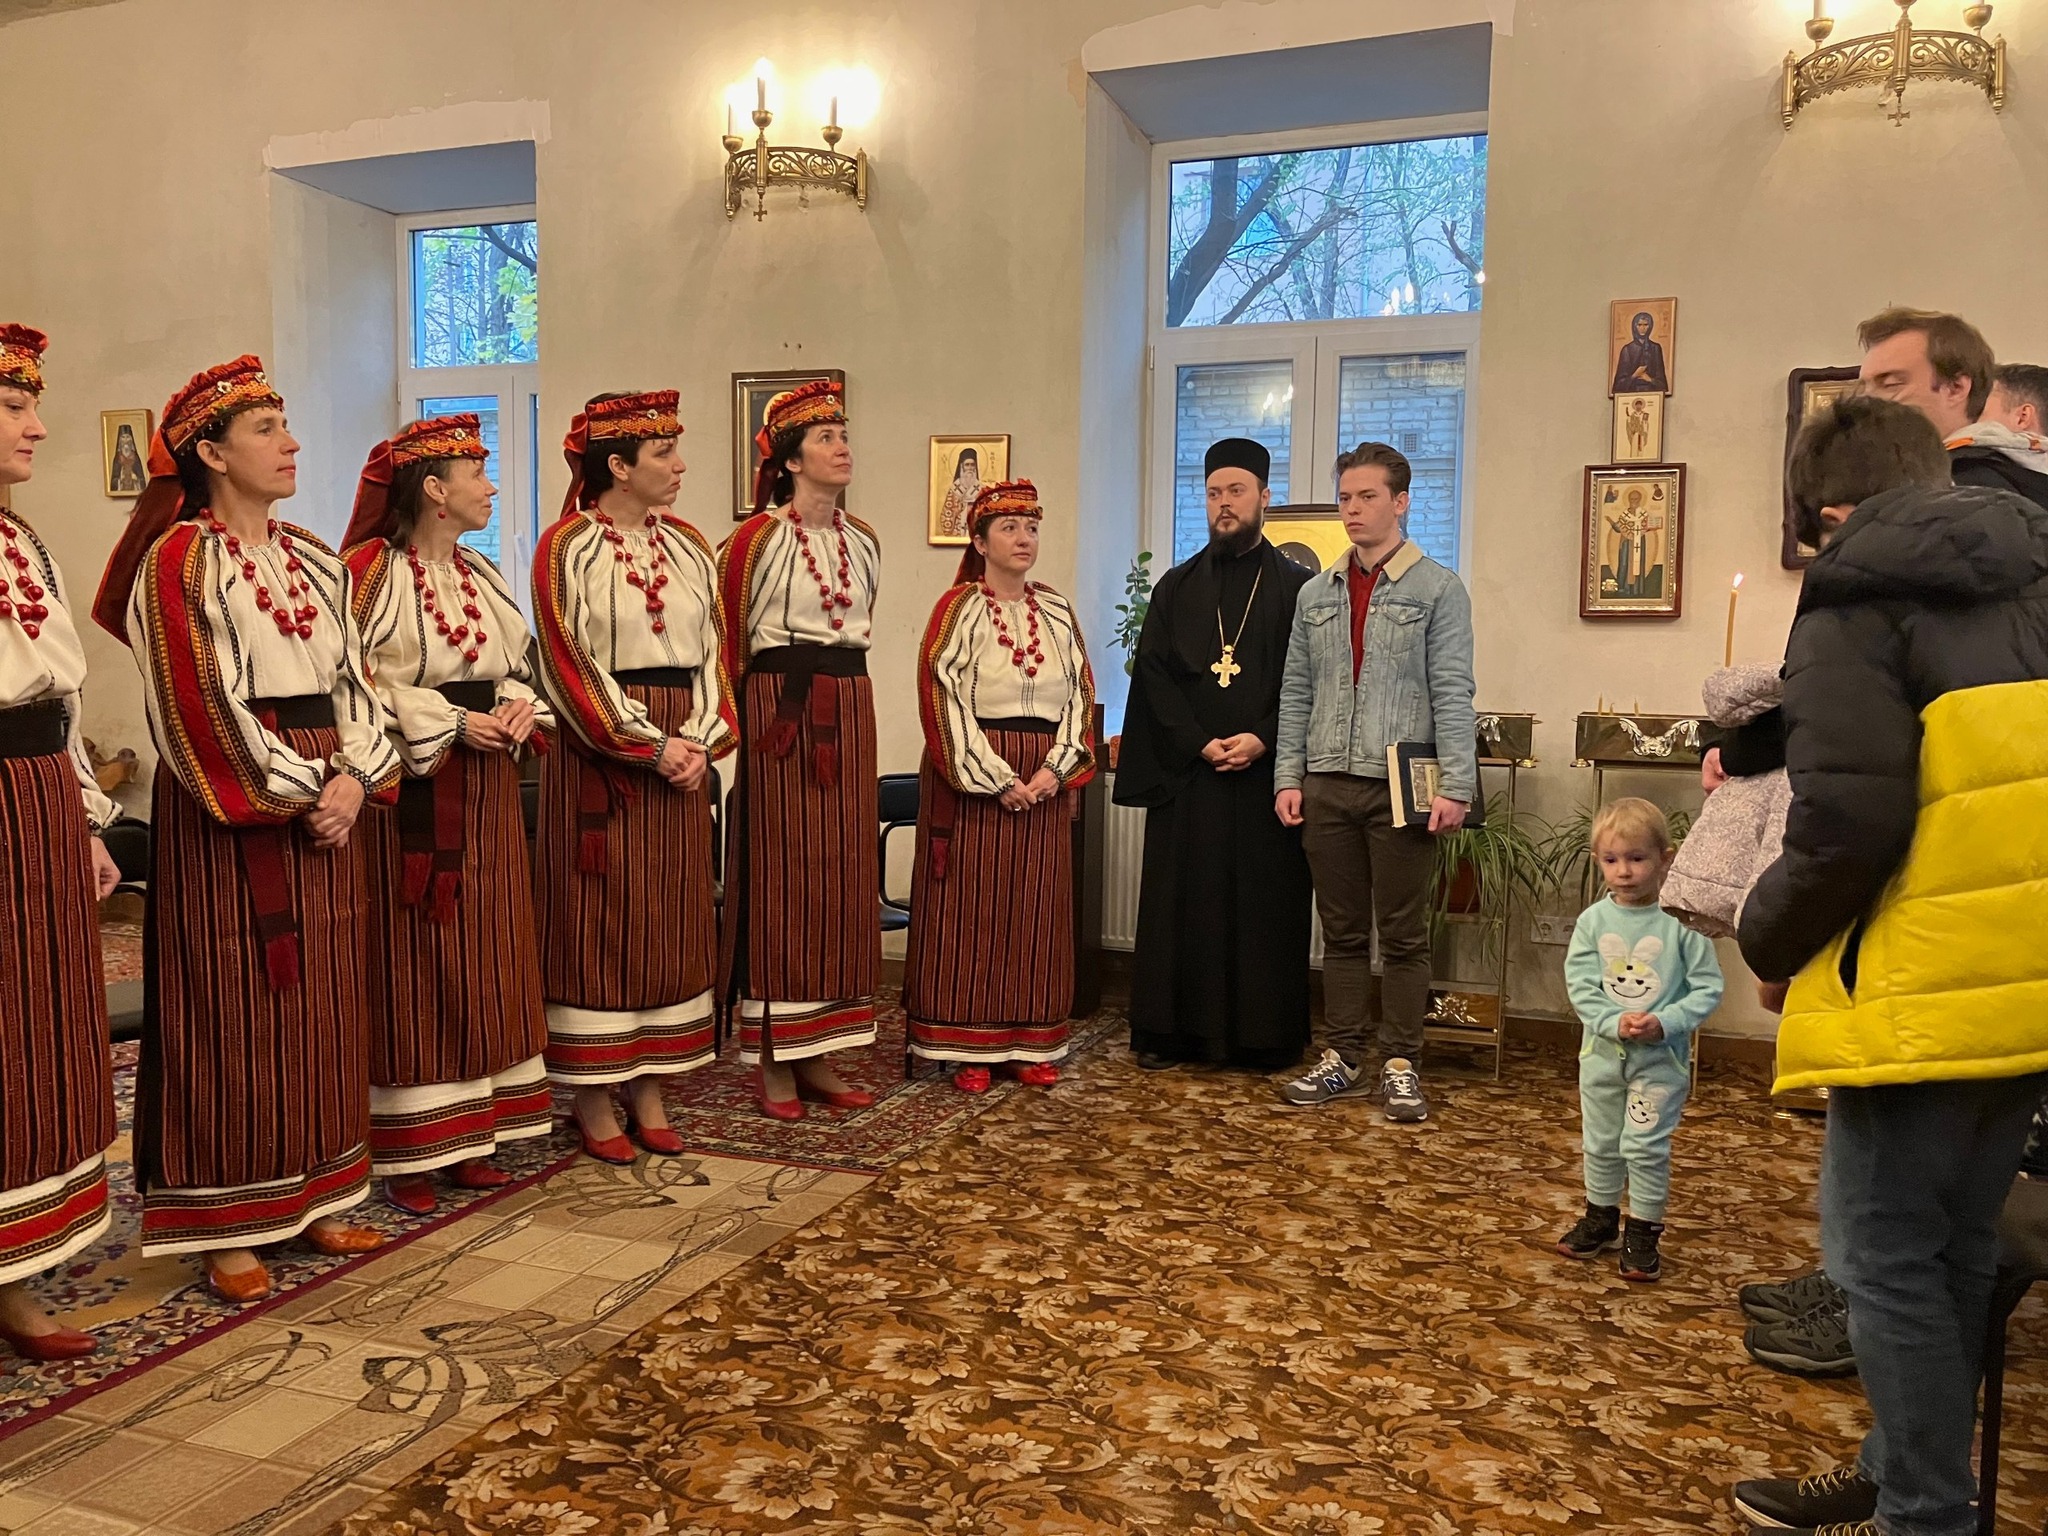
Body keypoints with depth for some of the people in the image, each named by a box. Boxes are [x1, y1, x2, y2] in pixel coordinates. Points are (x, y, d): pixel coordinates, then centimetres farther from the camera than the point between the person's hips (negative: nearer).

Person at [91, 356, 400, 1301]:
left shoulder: (315, 561, 14)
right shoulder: (178, 561, -6)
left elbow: (351, 681, 10)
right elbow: (199, 708, -14)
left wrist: (355, 777, -6)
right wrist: (295, 794, -15)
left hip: (326, 801, 7)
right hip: (226, 811, -6)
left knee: (320, 1003, 10)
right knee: (233, 1010, 0)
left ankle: (311, 1195, 22)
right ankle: (224, 1223, 11)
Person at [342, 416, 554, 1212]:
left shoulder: (480, 572, 14)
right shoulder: (372, 571, -9)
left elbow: (510, 664, 17)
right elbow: (357, 680, -14)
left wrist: (518, 705, -4)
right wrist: (452, 722, -20)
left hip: (485, 786, 7)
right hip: (408, 786, -7)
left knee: (482, 960, 10)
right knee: (413, 965, -1)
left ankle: (470, 1131, 21)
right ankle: (407, 1151, 9)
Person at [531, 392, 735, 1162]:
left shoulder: (688, 544, 11)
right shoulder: (567, 547, -5)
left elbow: (711, 651, 10)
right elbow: (570, 664, -11)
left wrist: (702, 739, -5)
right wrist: (650, 746, -15)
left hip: (683, 752, 6)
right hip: (599, 757, -6)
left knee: (671, 917, 8)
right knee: (600, 918, 0)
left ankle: (648, 1089, 19)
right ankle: (593, 1096, 11)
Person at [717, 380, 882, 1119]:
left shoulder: (863, 540, 12)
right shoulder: (756, 538, -6)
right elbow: (728, 638, -3)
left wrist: (840, 694, 16)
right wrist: (742, 718, -2)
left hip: (849, 711, 6)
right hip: (780, 711, -6)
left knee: (842, 873, 7)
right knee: (781, 876, -2)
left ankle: (821, 1054, 16)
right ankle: (773, 1061, 7)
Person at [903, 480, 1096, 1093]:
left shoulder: (1058, 612, 11)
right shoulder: (958, 609, -3)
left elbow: (1080, 695, 7)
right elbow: (946, 702, -10)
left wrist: (1056, 767, -7)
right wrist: (999, 779, -15)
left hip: (1044, 780, 5)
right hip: (973, 779, -4)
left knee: (1034, 912, 7)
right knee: (969, 911, -1)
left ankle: (1029, 1044, 16)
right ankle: (970, 1048, 7)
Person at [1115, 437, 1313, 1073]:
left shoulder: (1296, 587, 6)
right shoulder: (1177, 586, 11)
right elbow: (1154, 675, 3)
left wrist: (1263, 739, -15)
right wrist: (1198, 741, -10)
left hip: (1266, 773, -2)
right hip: (1186, 774, 2)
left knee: (1266, 906, 1)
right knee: (1181, 901, 4)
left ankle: (1264, 1037, 11)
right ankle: (1170, 1031, 13)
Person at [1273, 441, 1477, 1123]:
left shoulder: (1437, 588, 0)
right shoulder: (1315, 594, 13)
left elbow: (1453, 694, -5)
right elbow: (1296, 693, 13)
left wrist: (1455, 786, -12)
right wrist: (1288, 776, 5)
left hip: (1402, 787, -4)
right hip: (1327, 785, 4)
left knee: (1403, 934, 3)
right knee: (1341, 932, 10)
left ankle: (1400, 1064, 13)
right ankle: (1343, 1058, 20)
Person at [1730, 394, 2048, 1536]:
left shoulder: (1859, 599, -8)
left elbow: (1849, 825, -18)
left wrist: (1769, 945, -2)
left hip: (1926, 991, -8)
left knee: (1888, 1256, 3)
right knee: (1955, 1245, 18)